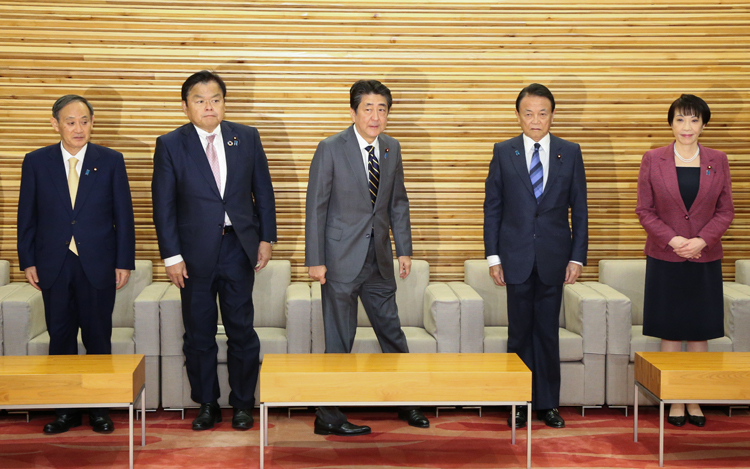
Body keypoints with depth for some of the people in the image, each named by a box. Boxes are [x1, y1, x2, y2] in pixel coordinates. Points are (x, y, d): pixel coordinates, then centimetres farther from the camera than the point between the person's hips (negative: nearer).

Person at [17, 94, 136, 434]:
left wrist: (124, 262, -3)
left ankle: (99, 408, 16)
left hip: (98, 265, -1)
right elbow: (27, 216, 6)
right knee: (60, 337, 6)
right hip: (54, 265, 1)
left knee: (98, 337, 6)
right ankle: (65, 409, 17)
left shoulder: (111, 161, 1)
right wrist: (28, 261, 0)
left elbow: (123, 215, 1)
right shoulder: (36, 162, 3)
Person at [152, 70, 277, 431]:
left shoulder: (247, 138, 4)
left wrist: (266, 238, 3)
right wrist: (172, 256, -8)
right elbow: (163, 205, -3)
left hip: (239, 246, 1)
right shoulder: (171, 145, -2)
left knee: (242, 330, 6)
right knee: (199, 333, 8)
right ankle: (207, 404, 23)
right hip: (195, 252, -1)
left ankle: (242, 404, 21)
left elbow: (263, 191, 8)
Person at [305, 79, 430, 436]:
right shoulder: (330, 149, -10)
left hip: (379, 259, 5)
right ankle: (329, 416, 14)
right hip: (342, 259, -5)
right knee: (339, 340, 2)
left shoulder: (392, 149, 7)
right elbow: (316, 207, -9)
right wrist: (315, 260, -12)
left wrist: (404, 249, 8)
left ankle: (406, 403, 30)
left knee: (391, 330, 15)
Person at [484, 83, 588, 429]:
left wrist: (577, 257, -1)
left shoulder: (570, 153, 4)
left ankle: (547, 403, 17)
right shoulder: (503, 152, 3)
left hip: (554, 258, 1)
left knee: (548, 332, 7)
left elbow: (579, 209, 5)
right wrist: (493, 256, -3)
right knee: (520, 332, 5)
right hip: (517, 257, 0)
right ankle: (519, 403, 15)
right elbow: (492, 207, 3)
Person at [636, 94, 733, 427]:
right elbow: (644, 210, -1)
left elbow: (726, 210, 4)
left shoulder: (718, 161, 5)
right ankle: (676, 403, 13)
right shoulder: (653, 160, 1)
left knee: (699, 334, 6)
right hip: (665, 259, -1)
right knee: (670, 334, 3)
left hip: (704, 260, 1)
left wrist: (701, 240, -12)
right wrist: (672, 240, -13)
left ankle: (696, 403, 16)